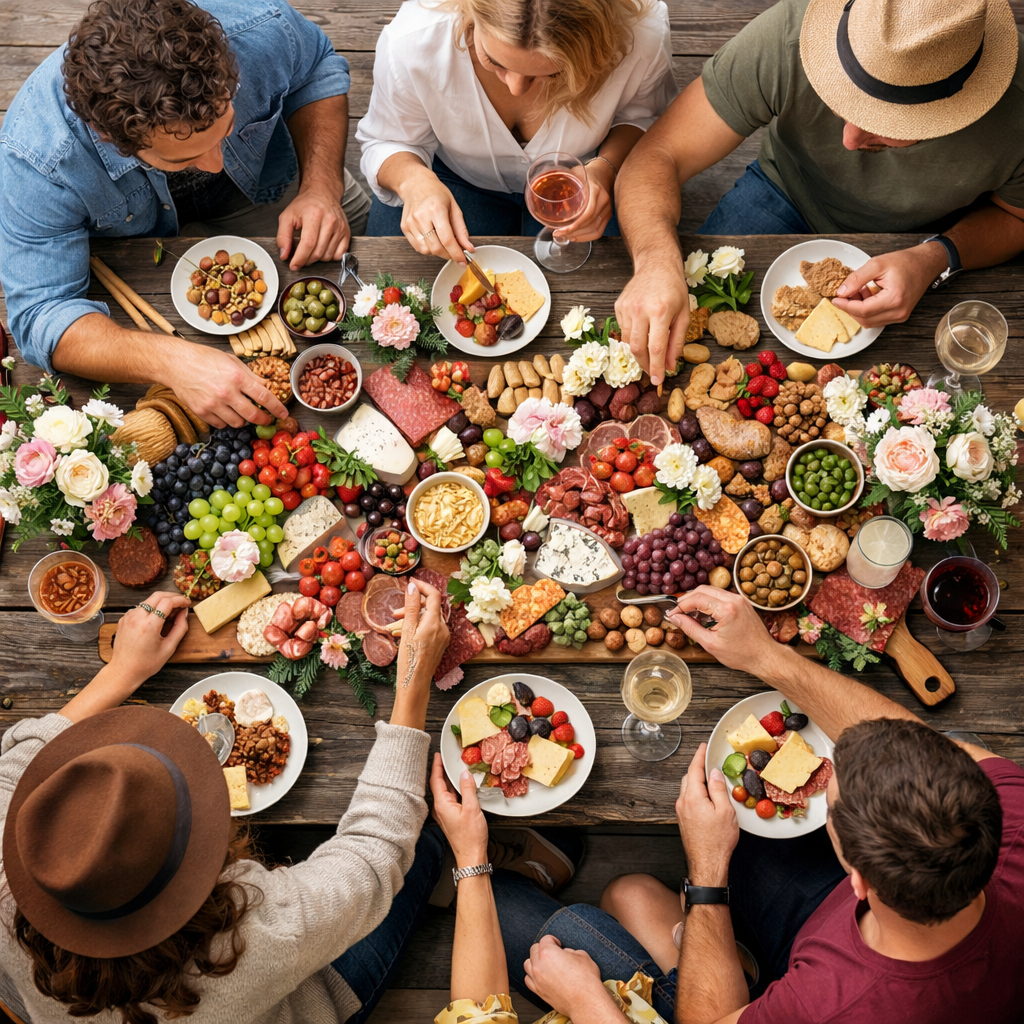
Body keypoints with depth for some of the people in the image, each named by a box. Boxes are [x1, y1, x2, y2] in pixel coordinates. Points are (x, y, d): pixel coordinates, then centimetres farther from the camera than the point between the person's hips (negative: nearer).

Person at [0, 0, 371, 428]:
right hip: (136, 236, -2)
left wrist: (321, 187, -32)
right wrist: (171, 361, -59)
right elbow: (42, 314, -41)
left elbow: (319, 69, -14)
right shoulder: (37, 155, -44)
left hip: (260, 187, 3)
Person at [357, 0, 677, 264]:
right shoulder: (410, 42, -36)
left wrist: (605, 167, -32)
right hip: (460, 177, 0)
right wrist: (413, 180, -40)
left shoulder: (643, 32, -36)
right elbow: (387, 144, -15)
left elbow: (642, 113, -10)